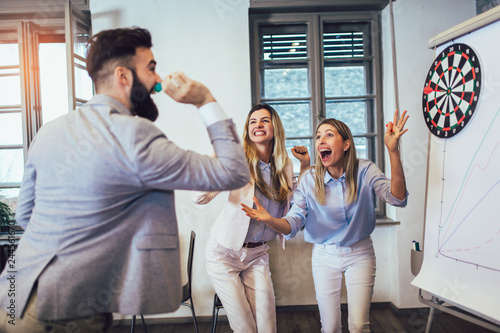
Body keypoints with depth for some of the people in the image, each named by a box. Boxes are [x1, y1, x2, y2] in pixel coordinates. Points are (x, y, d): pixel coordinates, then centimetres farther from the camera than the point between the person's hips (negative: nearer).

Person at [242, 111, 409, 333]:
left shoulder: (364, 171, -13)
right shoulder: (309, 180, -12)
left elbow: (397, 198, -27)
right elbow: (292, 224, -14)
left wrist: (393, 151, -38)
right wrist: (269, 220, -37)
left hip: (359, 254, 0)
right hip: (325, 256, 1)